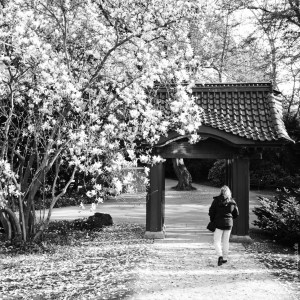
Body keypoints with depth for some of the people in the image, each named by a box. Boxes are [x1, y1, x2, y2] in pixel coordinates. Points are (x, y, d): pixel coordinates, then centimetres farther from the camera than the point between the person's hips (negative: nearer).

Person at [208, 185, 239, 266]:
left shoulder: (216, 200, -9)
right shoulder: (232, 202, 0)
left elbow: (211, 212, -7)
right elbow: (236, 214, 7)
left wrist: (212, 220, 8)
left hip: (218, 223, -3)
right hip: (229, 223, 3)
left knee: (217, 241, 3)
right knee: (226, 241, 14)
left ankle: (220, 256, -16)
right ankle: (225, 258, 18)